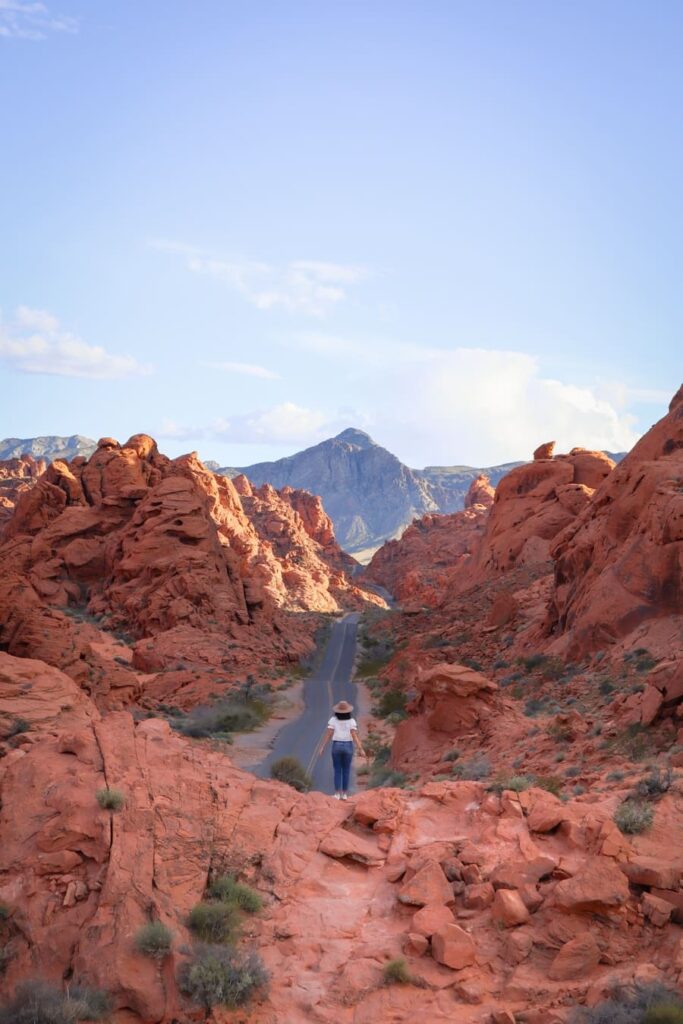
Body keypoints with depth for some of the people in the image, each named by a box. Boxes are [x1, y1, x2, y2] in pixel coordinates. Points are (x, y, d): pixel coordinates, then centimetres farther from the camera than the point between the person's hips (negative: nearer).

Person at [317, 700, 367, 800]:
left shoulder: (333, 720, -5)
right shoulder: (352, 721, -6)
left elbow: (328, 735, -10)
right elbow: (355, 736, -14)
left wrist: (322, 747, -7)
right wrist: (360, 749, -15)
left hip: (336, 746, 0)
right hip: (348, 747, 0)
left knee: (337, 771, 9)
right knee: (346, 771, 11)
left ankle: (337, 794, 2)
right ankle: (344, 794, 10)